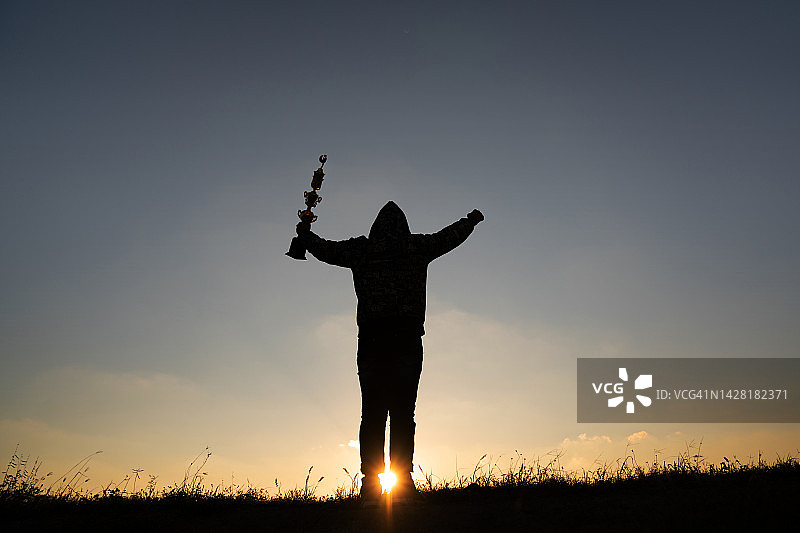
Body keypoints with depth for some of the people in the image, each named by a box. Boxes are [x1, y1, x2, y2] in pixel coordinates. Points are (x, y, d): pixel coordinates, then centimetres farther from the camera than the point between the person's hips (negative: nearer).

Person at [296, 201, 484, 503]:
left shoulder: (360, 249, 10)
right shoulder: (418, 247, 9)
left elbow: (324, 249, 24)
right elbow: (452, 235, 23)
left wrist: (305, 234, 44)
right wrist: (473, 219, 43)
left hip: (371, 336, 1)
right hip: (408, 335, -1)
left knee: (371, 412, 2)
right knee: (403, 411, -2)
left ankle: (370, 483, 0)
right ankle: (403, 481, -6)